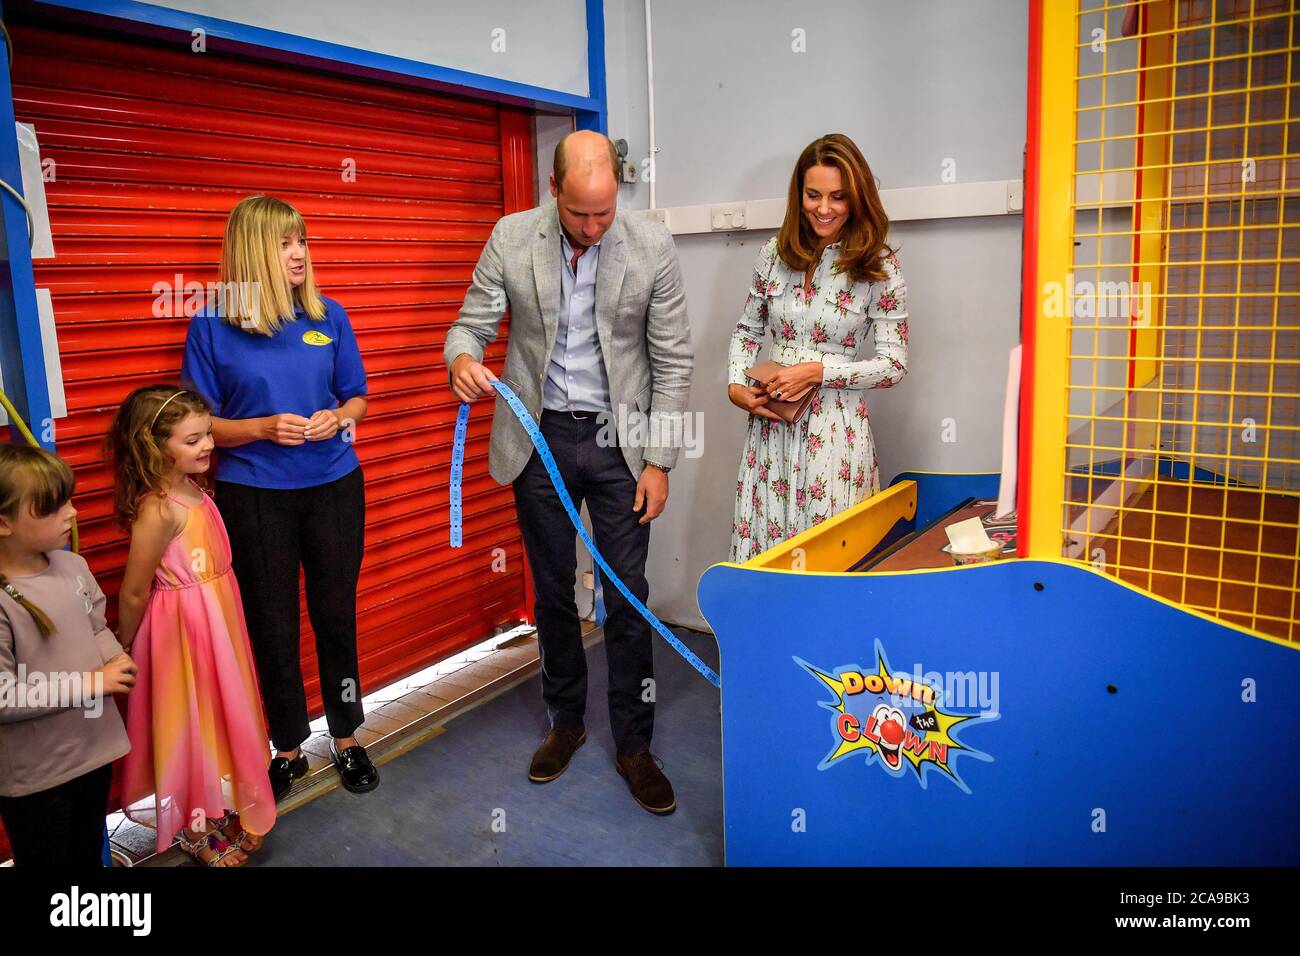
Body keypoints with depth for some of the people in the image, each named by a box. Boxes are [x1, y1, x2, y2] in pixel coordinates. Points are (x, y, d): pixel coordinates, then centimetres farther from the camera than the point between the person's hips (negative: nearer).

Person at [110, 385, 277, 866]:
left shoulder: (192, 490, 0)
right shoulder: (158, 510, -26)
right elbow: (133, 594, -18)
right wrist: (125, 654, -6)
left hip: (216, 622, 8)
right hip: (182, 629, -8)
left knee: (219, 716, 21)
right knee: (191, 722, 9)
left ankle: (220, 812, 42)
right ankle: (197, 829, 31)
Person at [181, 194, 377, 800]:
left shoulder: (329, 317, 1)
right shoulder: (212, 326, -6)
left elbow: (357, 398, 9)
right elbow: (201, 424, -2)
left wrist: (338, 419, -12)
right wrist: (265, 428, -18)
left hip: (333, 485, 2)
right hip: (253, 494, -1)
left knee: (336, 613, 9)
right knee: (272, 625, 9)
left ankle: (346, 738, 28)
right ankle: (288, 749, 28)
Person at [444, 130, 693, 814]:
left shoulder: (653, 248, -9)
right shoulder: (511, 238, -6)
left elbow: (672, 361, -4)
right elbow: (471, 324, 0)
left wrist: (658, 461, -6)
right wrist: (462, 360, -26)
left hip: (618, 438, -1)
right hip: (540, 437, 2)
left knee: (627, 596, 2)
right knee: (552, 590, 13)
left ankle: (634, 745, 19)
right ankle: (565, 722, 33)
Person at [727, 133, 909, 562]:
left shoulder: (879, 266, -4)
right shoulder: (774, 254, 5)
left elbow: (893, 364, -5)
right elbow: (747, 331, 16)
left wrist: (818, 372, -15)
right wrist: (735, 387, -1)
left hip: (835, 426, -3)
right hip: (770, 419, 3)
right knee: (761, 550, 7)